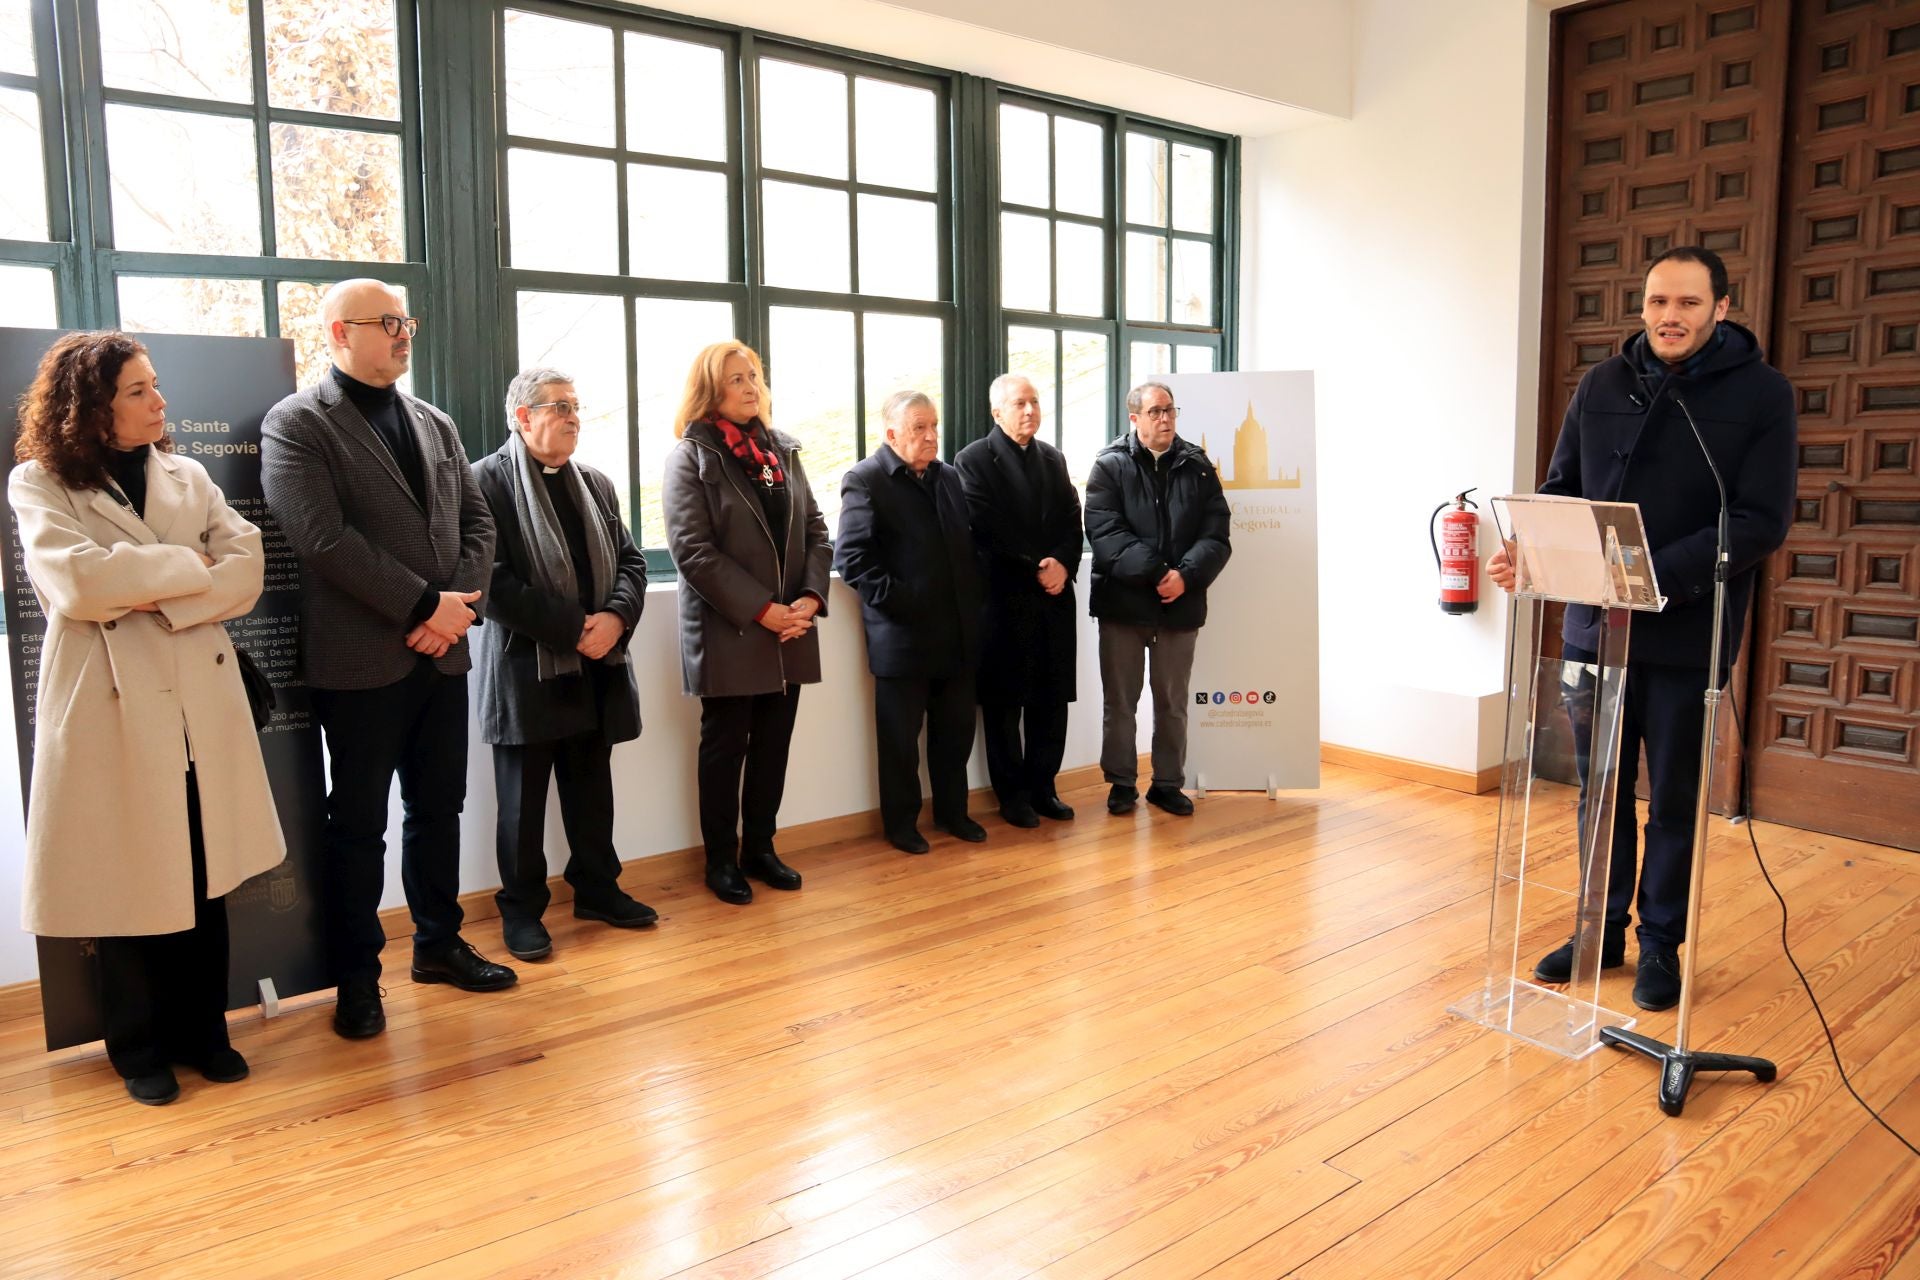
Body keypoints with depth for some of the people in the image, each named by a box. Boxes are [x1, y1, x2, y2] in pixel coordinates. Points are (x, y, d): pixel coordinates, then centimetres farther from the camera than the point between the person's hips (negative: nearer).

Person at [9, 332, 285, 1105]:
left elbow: (246, 572, -1)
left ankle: (202, 1030, 24)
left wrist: (160, 601, -14)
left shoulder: (187, 476, 11)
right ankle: (140, 1049, 22)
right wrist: (187, 566, -8)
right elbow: (76, 583, -17)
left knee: (205, 880, 8)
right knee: (128, 887, 6)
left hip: (200, 705, 3)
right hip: (111, 709, -3)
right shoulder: (40, 484, 0)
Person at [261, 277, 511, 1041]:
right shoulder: (297, 425, -6)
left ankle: (439, 942, 30)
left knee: (438, 808, 15)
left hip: (441, 652, 6)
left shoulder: (435, 424, 14)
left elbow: (477, 521, 11)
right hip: (361, 658, -6)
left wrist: (459, 603, -6)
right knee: (359, 824, 5)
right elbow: (323, 537, -17)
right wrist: (425, 604, -17)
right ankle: (357, 976, 18)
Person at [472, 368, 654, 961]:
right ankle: (521, 908, 18)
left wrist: (615, 618, -9)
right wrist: (573, 628, -17)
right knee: (523, 798, 5)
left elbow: (630, 561, 12)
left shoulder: (596, 484, 14)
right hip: (527, 667, -6)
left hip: (597, 667, 6)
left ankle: (597, 887, 29)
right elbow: (493, 581, -15)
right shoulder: (487, 480, -8)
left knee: (593, 788, 15)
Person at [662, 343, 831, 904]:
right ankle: (721, 859, 19)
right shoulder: (691, 457, -5)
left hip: (789, 632, 5)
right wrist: (762, 610, -18)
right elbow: (693, 551, -13)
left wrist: (811, 596, -8)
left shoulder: (783, 450, 12)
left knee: (773, 746, 11)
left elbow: (816, 530, 9)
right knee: (725, 748, 6)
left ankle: (760, 847, 25)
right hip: (728, 633, -5)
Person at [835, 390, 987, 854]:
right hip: (902, 635, -6)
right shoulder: (865, 480, -8)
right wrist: (897, 600, -19)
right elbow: (852, 556, -15)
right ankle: (901, 822, 21)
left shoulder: (949, 477, 14)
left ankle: (952, 811, 30)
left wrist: (976, 597, 6)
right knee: (901, 738, 7)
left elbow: (970, 543, 19)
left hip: (957, 632, 6)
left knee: (956, 731, 14)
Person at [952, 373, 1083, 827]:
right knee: (1005, 701, 4)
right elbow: (988, 532, -12)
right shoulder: (974, 460, -3)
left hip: (1054, 597, 5)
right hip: (1004, 597, -5)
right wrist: (1034, 570, -14)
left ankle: (1042, 785, 20)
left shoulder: (1053, 458, 15)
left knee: (1052, 699, 7)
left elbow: (1072, 521, 10)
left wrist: (1063, 564, -8)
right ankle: (1012, 793, 15)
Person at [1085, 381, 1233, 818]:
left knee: (1173, 702, 12)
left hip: (1181, 604, 2)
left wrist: (1186, 575, -17)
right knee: (1119, 700, 8)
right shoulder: (1110, 465, -2)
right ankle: (1121, 782, 22)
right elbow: (1105, 533, -14)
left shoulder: (1198, 466, 5)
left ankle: (1168, 783, 26)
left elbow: (1216, 535, -1)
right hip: (1123, 602, -2)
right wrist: (1154, 573, -21)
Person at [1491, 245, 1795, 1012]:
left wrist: (1660, 575, -25)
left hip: (1687, 636, -3)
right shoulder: (1601, 385, 5)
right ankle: (1602, 930, 29)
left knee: (1673, 800, 10)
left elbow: (1761, 522, -12)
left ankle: (1661, 944, 26)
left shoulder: (1761, 393, -5)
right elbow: (1561, 489, 9)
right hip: (1594, 626, 3)